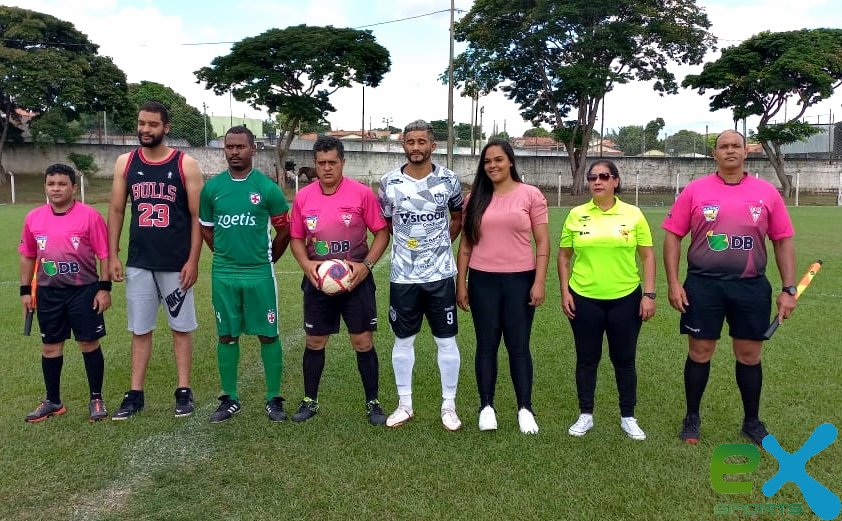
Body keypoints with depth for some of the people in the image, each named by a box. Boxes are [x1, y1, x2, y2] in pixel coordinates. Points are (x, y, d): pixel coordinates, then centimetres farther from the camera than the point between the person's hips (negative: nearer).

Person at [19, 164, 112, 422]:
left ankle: (96, 399, 17)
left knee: (89, 343, 4)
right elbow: (27, 256, 12)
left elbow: (104, 254, -7)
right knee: (50, 346, 12)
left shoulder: (89, 216, -9)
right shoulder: (33, 218, 3)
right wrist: (25, 290, 11)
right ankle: (53, 402, 27)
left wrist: (104, 288, -9)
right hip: (48, 293, 4)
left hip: (84, 291, -4)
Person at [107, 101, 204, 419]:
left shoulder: (186, 164, -5)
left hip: (176, 264, -2)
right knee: (140, 330, 9)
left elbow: (197, 216, -5)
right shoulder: (125, 163, 4)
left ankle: (184, 392, 18)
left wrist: (193, 260, -10)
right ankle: (135, 394, 19)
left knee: (181, 328, 7)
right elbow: (116, 211, 8)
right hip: (138, 264, 3)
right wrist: (112, 256, 1)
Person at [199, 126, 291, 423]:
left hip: (260, 275, -2)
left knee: (268, 335, 3)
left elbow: (284, 230, 4)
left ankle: (273, 399, 14)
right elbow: (206, 229, 16)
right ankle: (230, 399, 21)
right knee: (227, 336, 9)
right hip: (223, 275, 2)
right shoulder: (212, 187, 3)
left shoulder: (267, 188, -5)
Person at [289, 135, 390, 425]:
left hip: (356, 280, -2)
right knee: (314, 341, 11)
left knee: (363, 341, 2)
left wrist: (366, 265, -15)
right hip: (317, 281, 3)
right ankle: (310, 401, 28)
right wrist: (306, 264, -9)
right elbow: (296, 238, 9)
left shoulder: (362, 193, -8)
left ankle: (373, 403, 18)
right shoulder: (303, 197, 1)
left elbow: (382, 232, -4)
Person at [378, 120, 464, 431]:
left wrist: (441, 243, 9)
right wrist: (408, 242, 8)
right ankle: (404, 405, 24)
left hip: (440, 274, -1)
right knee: (403, 341, 10)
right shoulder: (389, 183, -2)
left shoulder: (449, 180, -2)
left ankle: (449, 405, 19)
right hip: (402, 276, 1)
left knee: (446, 341, 5)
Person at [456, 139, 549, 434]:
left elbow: (542, 243, -1)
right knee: (487, 344, 8)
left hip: (520, 280, -2)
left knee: (518, 346, 4)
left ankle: (525, 409, 16)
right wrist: (461, 283, 4)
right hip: (482, 281, 2)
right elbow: (465, 245, 8)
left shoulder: (530, 195, -1)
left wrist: (539, 282, -8)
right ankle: (486, 407, 19)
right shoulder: (476, 198, 6)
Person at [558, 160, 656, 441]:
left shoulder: (633, 214, -2)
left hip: (625, 299, 0)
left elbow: (647, 256, 2)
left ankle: (628, 417, 25)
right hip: (585, 299, 1)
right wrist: (564, 291, 0)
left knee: (624, 359, 9)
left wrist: (649, 294, -4)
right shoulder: (576, 215, 0)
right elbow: (564, 255, 6)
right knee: (587, 359, 9)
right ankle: (585, 415, 23)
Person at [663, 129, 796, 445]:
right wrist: (673, 283, -6)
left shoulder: (767, 193, 3)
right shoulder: (695, 191, -1)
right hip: (703, 285, -1)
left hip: (751, 286, 1)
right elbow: (673, 236, 0)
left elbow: (783, 242, 7)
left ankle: (752, 421, 29)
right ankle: (692, 418, 24)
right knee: (700, 352, 7)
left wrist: (788, 289, 2)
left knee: (749, 355, 10)